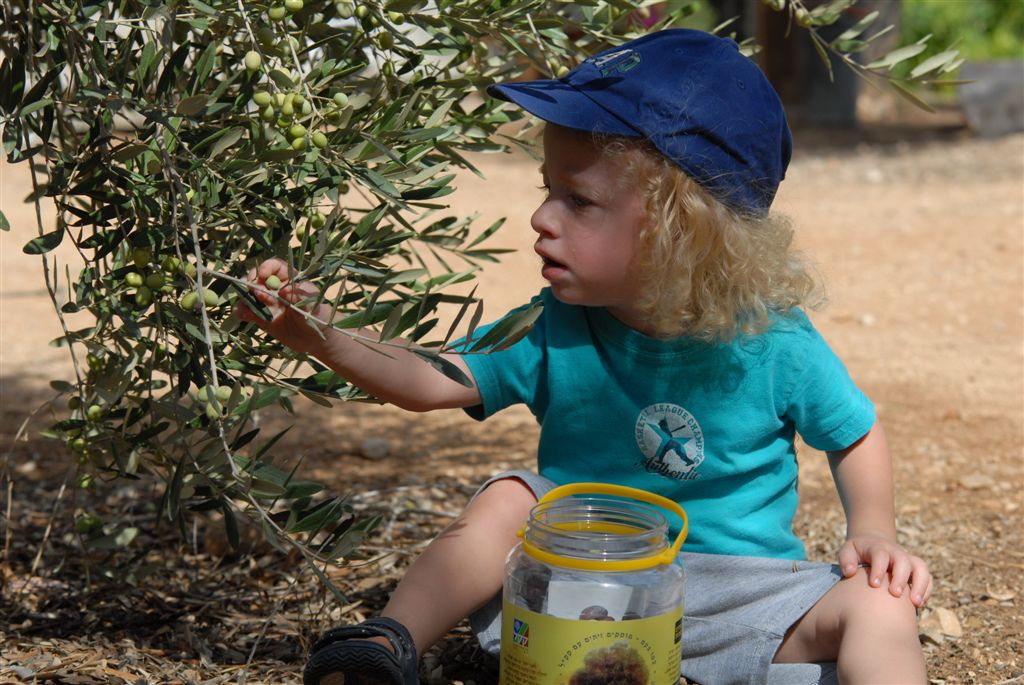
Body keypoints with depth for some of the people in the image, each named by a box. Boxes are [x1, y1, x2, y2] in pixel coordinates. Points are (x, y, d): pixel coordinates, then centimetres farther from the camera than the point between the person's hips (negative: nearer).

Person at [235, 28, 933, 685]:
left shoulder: (772, 342, -16)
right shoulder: (554, 332, -10)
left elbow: (856, 436, 0)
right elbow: (431, 382, -12)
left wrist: (874, 533, -14)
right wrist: (322, 336, -24)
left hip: (738, 585, -2)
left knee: (879, 607, -25)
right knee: (505, 498, -18)